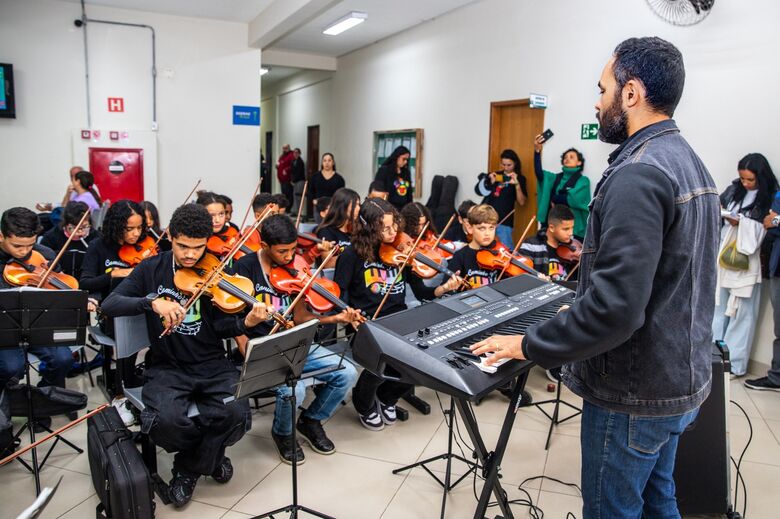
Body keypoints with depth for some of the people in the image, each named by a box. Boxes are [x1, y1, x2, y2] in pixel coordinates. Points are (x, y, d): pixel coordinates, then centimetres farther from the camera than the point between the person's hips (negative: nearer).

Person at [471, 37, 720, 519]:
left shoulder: (637, 174, -24)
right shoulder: (691, 164, 9)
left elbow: (615, 308, -30)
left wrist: (528, 345, -18)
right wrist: (581, 311, 19)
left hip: (635, 394, -9)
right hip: (682, 379, 9)